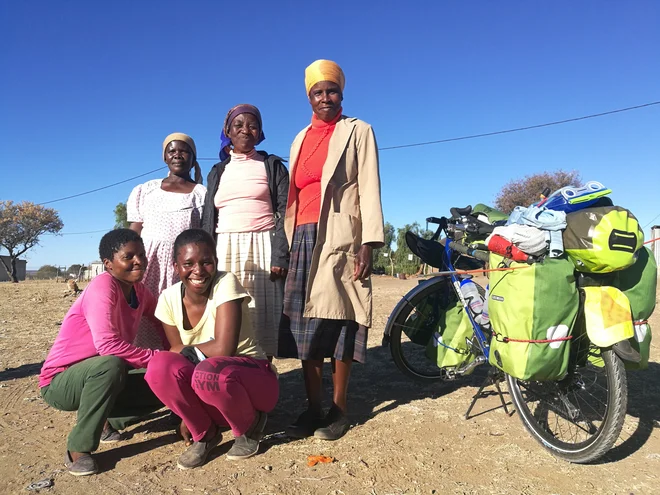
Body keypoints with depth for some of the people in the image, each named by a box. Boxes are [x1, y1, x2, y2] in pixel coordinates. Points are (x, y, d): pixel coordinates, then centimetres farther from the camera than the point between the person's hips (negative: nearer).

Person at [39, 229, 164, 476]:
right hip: (59, 382, -7)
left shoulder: (139, 291, -1)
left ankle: (107, 422, 15)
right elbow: (107, 344, -36)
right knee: (111, 365, -38)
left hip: (99, 378, 7)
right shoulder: (103, 286, -25)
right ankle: (79, 448, -16)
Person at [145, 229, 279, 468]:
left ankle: (250, 426, -3)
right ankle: (205, 434, 1)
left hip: (254, 377, -4)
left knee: (208, 372, -36)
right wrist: (188, 415, -3)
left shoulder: (226, 283, -19)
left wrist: (186, 350, -10)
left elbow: (223, 348, -26)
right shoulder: (169, 299, -4)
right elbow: (178, 354, 0)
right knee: (160, 367, -25)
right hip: (211, 385, 4)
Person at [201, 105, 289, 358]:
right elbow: (208, 220, 17)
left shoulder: (272, 166, 9)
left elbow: (284, 212, 0)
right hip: (225, 252, 3)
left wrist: (280, 255, -12)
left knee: (261, 319, -6)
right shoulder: (218, 172, 19)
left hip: (262, 249, -3)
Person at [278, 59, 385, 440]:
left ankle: (339, 409, 7)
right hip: (302, 238, 5)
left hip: (339, 237, -5)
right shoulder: (301, 139, 21)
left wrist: (369, 243, -14)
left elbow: (369, 189, -3)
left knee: (339, 320, -4)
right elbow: (293, 194, 17)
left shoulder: (357, 131, 7)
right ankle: (313, 408, 11)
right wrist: (287, 243, 9)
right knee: (305, 324, 2)